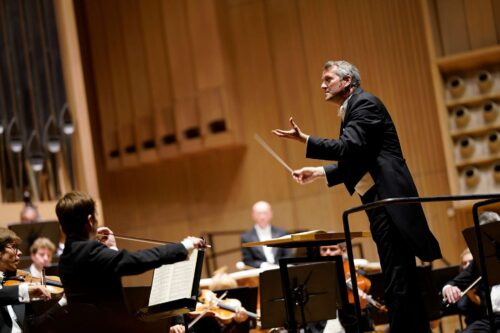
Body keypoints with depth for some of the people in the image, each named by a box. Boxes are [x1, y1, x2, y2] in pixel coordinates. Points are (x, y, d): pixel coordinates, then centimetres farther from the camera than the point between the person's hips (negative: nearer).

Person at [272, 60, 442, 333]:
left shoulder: (365, 103, -7)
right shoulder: (350, 111, 21)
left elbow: (347, 147, -20)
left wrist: (304, 140, -18)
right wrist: (317, 172, 18)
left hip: (388, 200, -10)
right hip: (378, 201, 10)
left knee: (397, 279, -10)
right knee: (400, 279, 12)